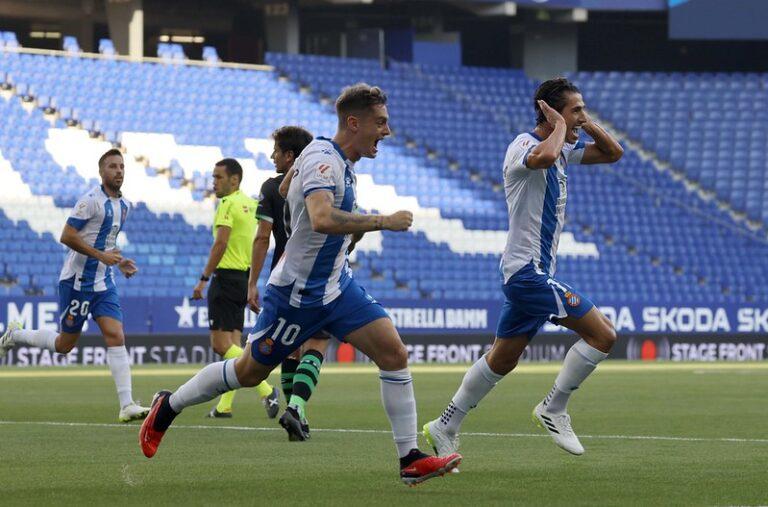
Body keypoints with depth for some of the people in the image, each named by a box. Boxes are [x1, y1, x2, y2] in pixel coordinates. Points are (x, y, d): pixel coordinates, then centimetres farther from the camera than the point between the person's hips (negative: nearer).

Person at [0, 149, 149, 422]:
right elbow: (67, 236, -18)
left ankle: (126, 405, -14)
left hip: (104, 282, 7)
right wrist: (101, 255, -23)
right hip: (78, 279, -7)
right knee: (65, 343, 4)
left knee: (116, 337, -9)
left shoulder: (124, 205, 13)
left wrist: (118, 262, 10)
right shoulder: (91, 200, -14)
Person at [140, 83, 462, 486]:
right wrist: (382, 222, -36)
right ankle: (167, 407, 29)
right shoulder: (322, 160, -24)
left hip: (336, 286, 8)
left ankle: (410, 460, -8)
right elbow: (321, 219, -42)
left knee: (393, 353, -8)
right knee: (250, 372, 7)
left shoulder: (341, 161, 6)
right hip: (298, 292, -8)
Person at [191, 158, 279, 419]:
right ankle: (225, 405, 11)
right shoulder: (251, 204, 13)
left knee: (221, 344, -9)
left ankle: (266, 390, -20)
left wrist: (204, 278, -19)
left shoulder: (228, 204, -13)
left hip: (226, 277, -9)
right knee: (233, 343, 10)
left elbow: (220, 244, -21)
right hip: (245, 277, 9)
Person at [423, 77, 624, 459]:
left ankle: (445, 428, 21)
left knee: (502, 359, 16)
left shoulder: (562, 149, 14)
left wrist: (587, 125, 6)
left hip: (527, 272, 10)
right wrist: (560, 126, -22)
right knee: (602, 334, -12)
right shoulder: (525, 145, -15)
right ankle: (553, 410, -2)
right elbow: (543, 157, -41)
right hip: (529, 270, -10)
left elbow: (613, 153, 22)